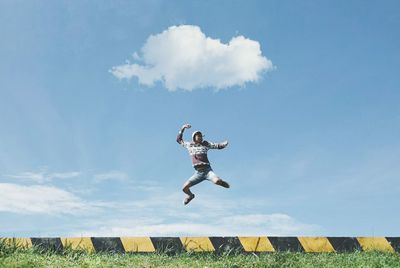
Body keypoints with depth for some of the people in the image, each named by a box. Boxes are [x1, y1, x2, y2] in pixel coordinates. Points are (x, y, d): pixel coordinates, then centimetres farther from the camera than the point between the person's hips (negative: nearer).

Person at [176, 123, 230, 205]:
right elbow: (179, 139, 26)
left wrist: (225, 143, -12)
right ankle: (190, 195, 26)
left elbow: (218, 146, 8)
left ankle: (220, 181, 12)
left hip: (208, 170, -1)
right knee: (184, 188, -12)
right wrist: (183, 128, 18)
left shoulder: (205, 144, 11)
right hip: (198, 173, 1)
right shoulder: (189, 145, 13)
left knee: (217, 181, -30)